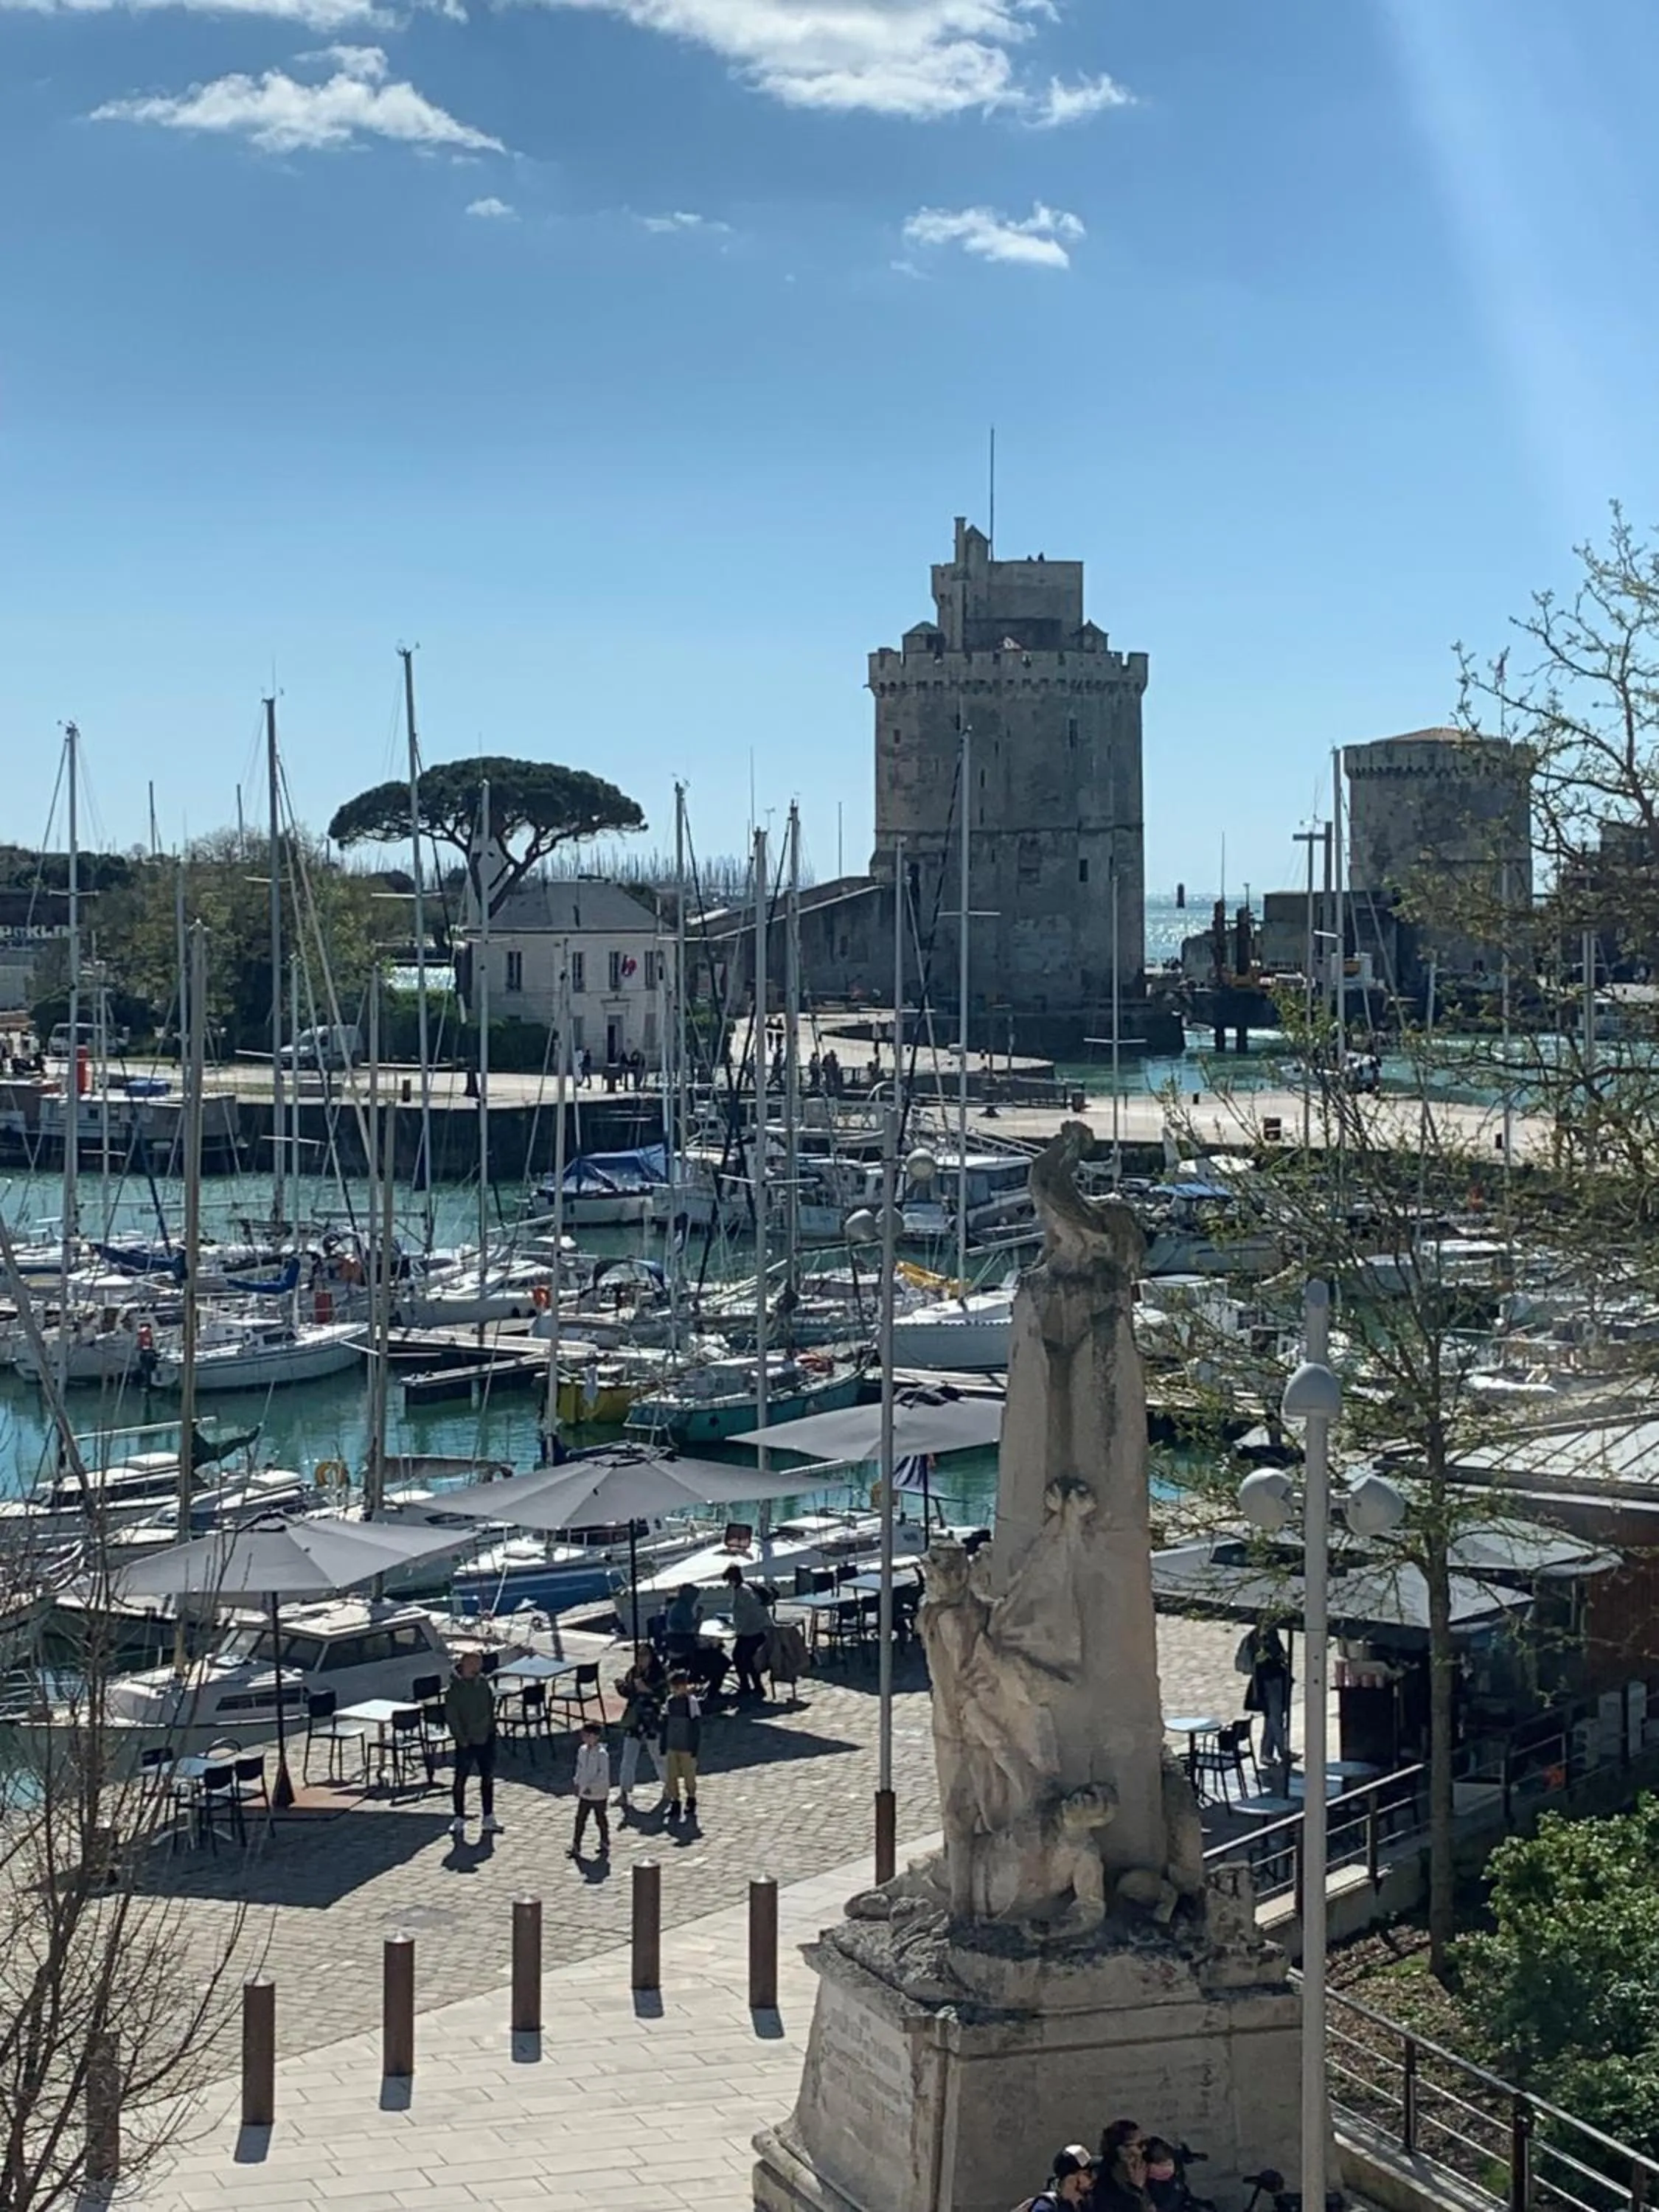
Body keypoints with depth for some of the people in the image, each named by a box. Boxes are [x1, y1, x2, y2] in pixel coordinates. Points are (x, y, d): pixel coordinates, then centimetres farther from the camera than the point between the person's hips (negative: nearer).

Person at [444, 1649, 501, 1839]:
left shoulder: (483, 1682, 2)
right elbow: (452, 1716, -16)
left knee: (488, 1778, 12)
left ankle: (488, 1818, 23)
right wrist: (461, 1738, -16)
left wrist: (491, 1728, 8)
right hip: (466, 1741, -6)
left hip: (486, 1738, 6)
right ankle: (459, 1819, 13)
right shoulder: (455, 1689, -17)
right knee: (460, 1780, 2)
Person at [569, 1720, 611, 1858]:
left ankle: (605, 1846, 27)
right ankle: (576, 1846, 12)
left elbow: (604, 1775, -21)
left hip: (599, 1795, -6)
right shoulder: (582, 1750, 1)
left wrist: (592, 1786, -26)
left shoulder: (602, 1754, -20)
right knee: (580, 1820, 6)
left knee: (601, 1820, 11)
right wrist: (578, 1784, 9)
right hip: (584, 1794, 6)